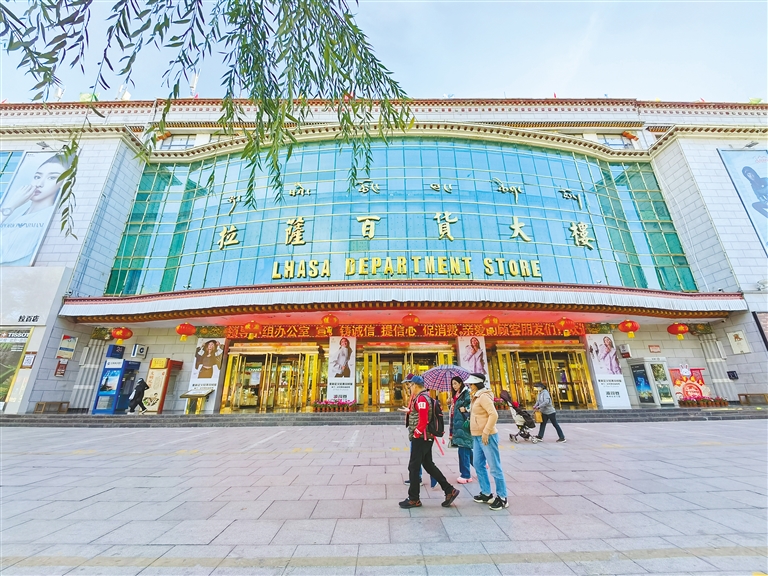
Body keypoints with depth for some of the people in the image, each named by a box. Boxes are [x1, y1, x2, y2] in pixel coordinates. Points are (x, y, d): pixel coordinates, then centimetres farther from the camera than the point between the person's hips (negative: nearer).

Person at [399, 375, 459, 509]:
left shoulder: (421, 399, -19)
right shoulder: (423, 397, 13)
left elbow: (423, 421, -25)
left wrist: (415, 434, -15)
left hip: (420, 438, -10)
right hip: (425, 438, 10)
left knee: (413, 467, 2)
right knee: (429, 465, 16)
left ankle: (413, 499, 14)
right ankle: (449, 491, 19)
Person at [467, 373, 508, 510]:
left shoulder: (484, 396, -17)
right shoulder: (477, 397, 12)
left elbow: (494, 414, -25)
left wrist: (486, 432, -24)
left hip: (487, 436, -10)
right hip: (477, 436, 10)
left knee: (494, 467, 2)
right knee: (479, 465, 15)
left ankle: (502, 497, 14)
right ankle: (487, 494, 28)